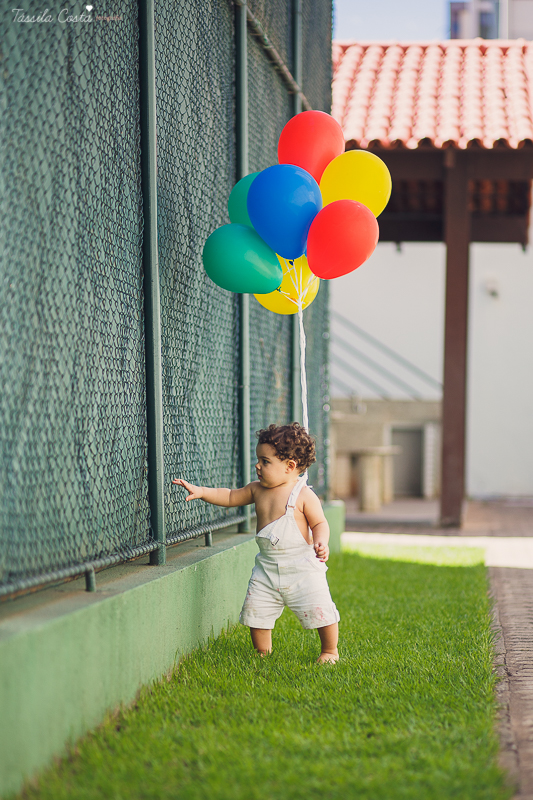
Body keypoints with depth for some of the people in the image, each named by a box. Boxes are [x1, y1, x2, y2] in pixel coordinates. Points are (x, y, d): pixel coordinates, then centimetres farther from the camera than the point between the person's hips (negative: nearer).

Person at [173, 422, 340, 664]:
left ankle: (329, 650, 18)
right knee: (255, 610, 0)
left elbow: (320, 523, -6)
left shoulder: (304, 496, -10)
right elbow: (230, 497, 14)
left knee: (319, 611, -6)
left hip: (302, 567, -5)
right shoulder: (258, 490, 5)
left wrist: (321, 543, -26)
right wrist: (201, 491, 4)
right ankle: (263, 652, 22)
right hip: (267, 566, 5)